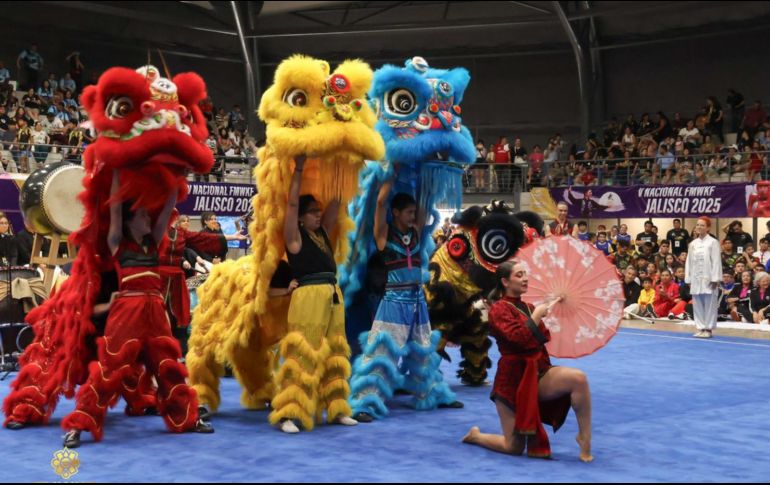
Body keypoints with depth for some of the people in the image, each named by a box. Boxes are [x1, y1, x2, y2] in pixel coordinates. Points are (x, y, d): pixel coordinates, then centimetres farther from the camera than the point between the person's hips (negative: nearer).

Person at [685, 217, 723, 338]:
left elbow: (716, 261, -8)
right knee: (697, 304, 7)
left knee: (710, 304, -2)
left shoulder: (713, 242, -4)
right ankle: (700, 328, 15)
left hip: (708, 279, -5)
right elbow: (689, 262, 12)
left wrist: (715, 279, -13)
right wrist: (688, 280, 8)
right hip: (696, 279, 5)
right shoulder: (693, 244, 11)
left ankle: (708, 329, 5)